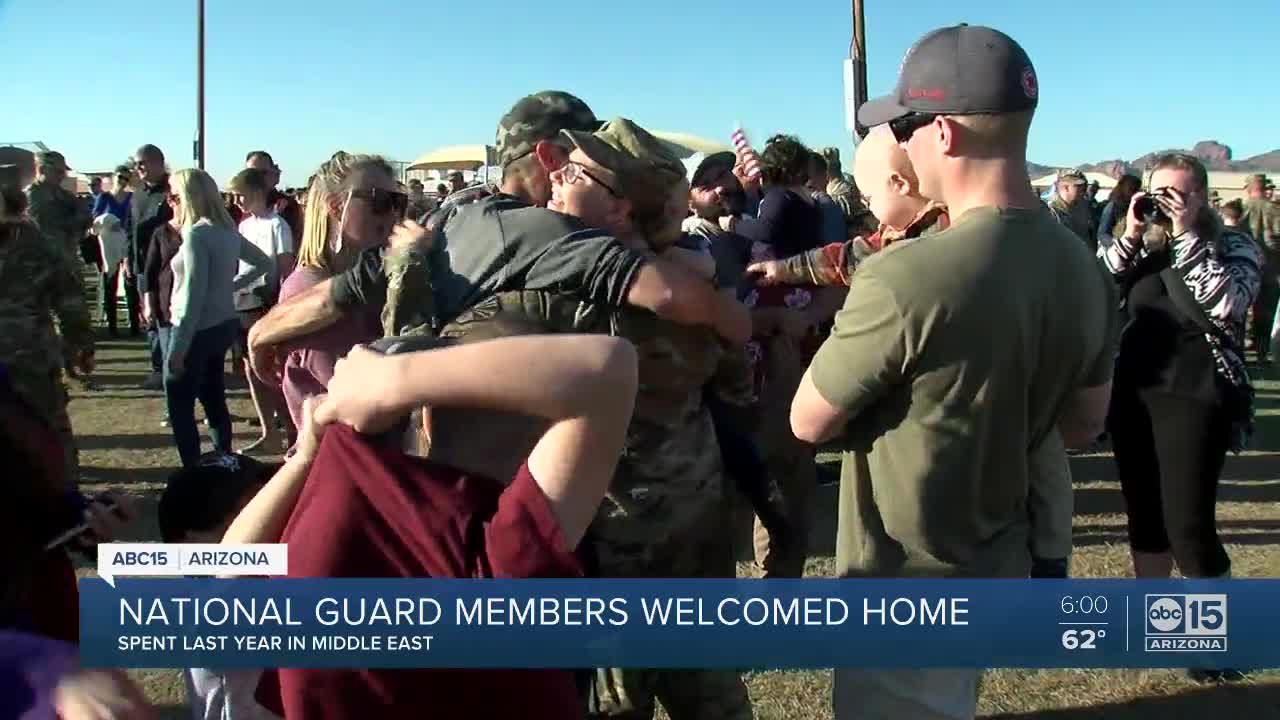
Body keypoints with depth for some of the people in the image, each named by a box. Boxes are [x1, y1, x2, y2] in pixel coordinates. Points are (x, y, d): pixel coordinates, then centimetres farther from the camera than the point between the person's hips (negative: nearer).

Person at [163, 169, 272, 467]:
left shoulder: (196, 234, -19)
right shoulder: (227, 230, 6)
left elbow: (194, 294, -22)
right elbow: (263, 263, 19)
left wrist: (178, 347, -20)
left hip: (197, 330, -9)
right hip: (222, 325, 9)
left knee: (180, 409, 0)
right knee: (214, 400, 18)